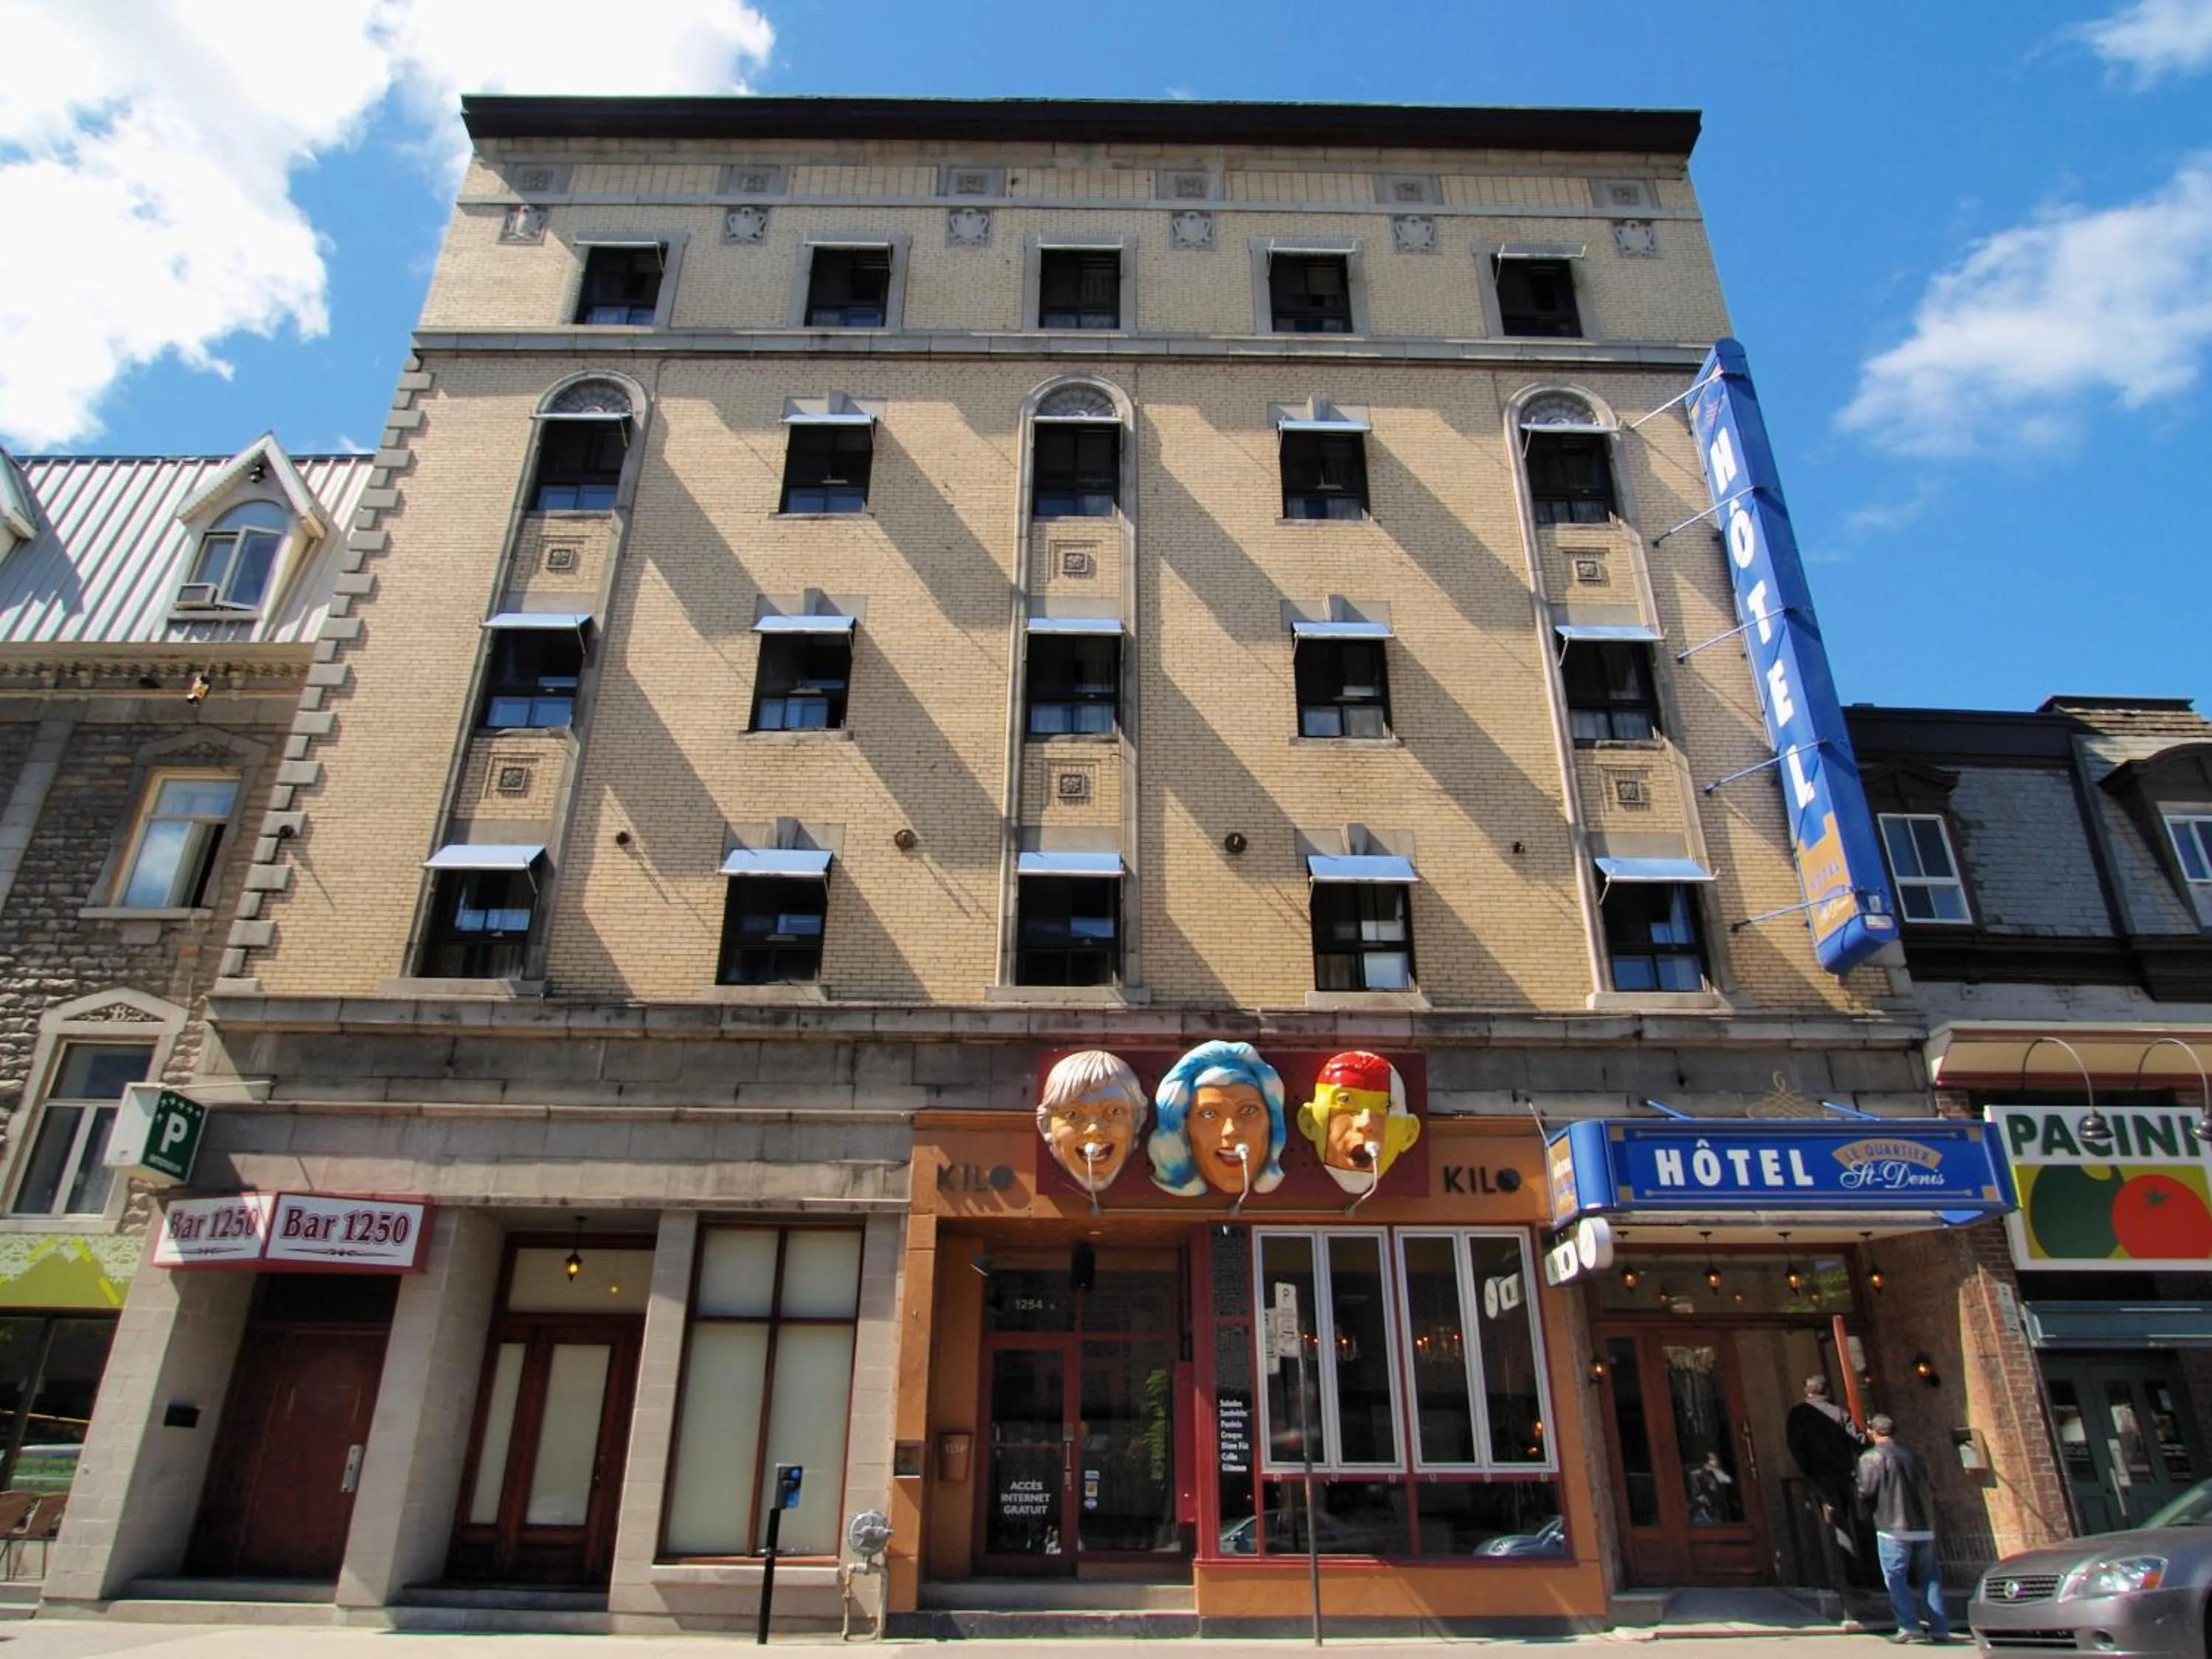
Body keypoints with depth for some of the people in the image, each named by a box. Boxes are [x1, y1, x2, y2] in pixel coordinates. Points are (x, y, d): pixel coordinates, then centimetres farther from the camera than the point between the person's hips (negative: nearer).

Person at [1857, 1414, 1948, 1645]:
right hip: (1924, 1528, 6)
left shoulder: (1871, 1457, -5)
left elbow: (1865, 1492, -9)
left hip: (1893, 1528, -6)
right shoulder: (1912, 1455, 13)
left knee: (1896, 1578, -1)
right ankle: (1940, 1628, 11)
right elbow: (1928, 1489, 14)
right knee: (1930, 1578, 13)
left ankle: (1909, 1627, -9)